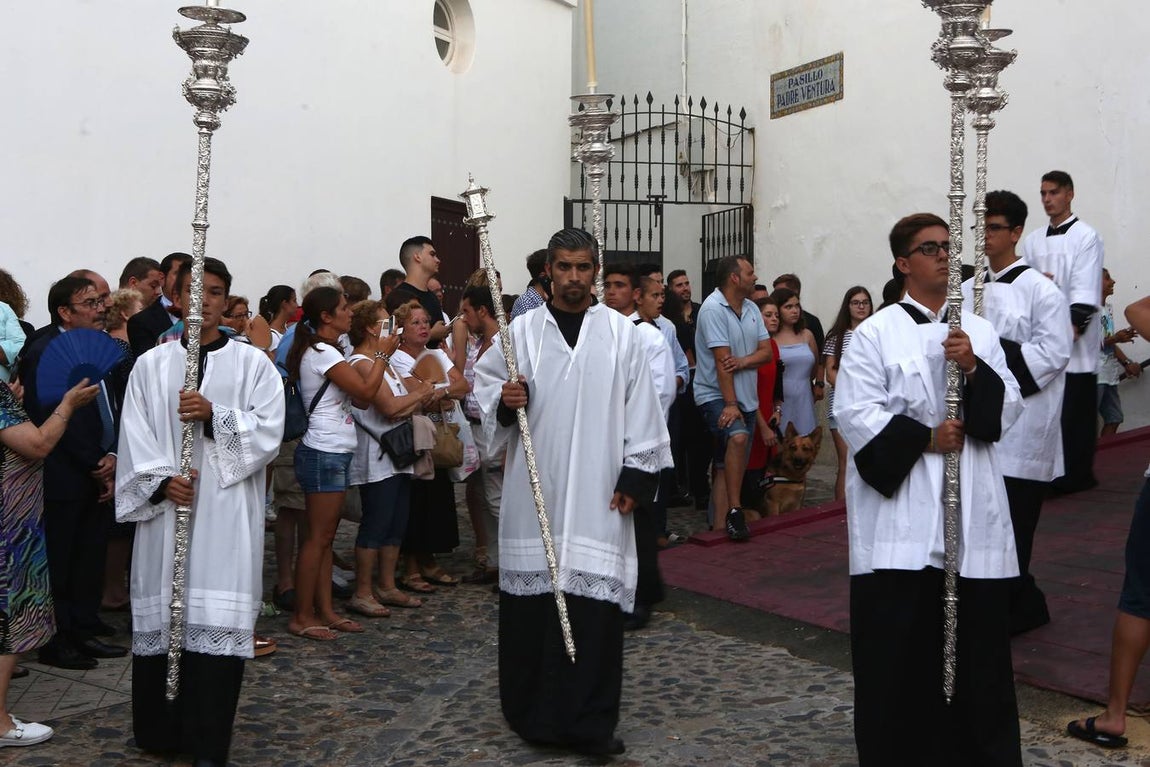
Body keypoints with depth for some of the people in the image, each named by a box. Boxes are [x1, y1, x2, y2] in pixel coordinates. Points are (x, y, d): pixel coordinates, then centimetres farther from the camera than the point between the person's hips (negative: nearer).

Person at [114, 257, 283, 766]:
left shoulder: (252, 363, 7)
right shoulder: (152, 364, 10)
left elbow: (269, 430, -2)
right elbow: (135, 435, 4)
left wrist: (214, 416, -15)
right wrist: (161, 480, -11)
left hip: (227, 510, -1)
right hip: (166, 506, 2)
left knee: (217, 620, -5)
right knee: (163, 616, 4)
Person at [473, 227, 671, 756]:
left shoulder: (620, 332, 5)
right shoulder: (522, 330, 6)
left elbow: (640, 410, 3)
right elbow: (483, 382, 12)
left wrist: (635, 477, -2)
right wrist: (504, 401, -11)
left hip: (598, 493, -1)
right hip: (534, 490, 1)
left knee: (594, 598, -3)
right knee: (532, 595, 3)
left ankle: (589, 721, 6)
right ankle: (533, 712, 18)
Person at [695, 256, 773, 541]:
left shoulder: (752, 309, 9)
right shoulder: (713, 308, -14)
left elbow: (767, 352, 6)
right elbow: (722, 359, -19)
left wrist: (743, 361, -16)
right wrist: (730, 404, -22)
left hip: (746, 398, 7)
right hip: (716, 395, -7)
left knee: (726, 466, 8)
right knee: (738, 437, -32)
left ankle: (721, 527, 10)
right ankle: (734, 512, -25)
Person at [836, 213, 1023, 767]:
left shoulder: (979, 332, 12)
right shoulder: (875, 333, 0)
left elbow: (1008, 410, 6)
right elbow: (855, 415, -8)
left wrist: (974, 369, -10)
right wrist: (923, 438, -14)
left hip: (971, 513, 4)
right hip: (899, 514, -3)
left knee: (976, 641, 6)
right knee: (898, 648, 0)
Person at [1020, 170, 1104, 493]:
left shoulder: (1086, 236, -3)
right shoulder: (1033, 240, 13)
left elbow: (1085, 290, -11)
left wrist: (1073, 327, -19)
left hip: (1075, 339, -5)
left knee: (1076, 411, -1)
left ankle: (1077, 474, 8)